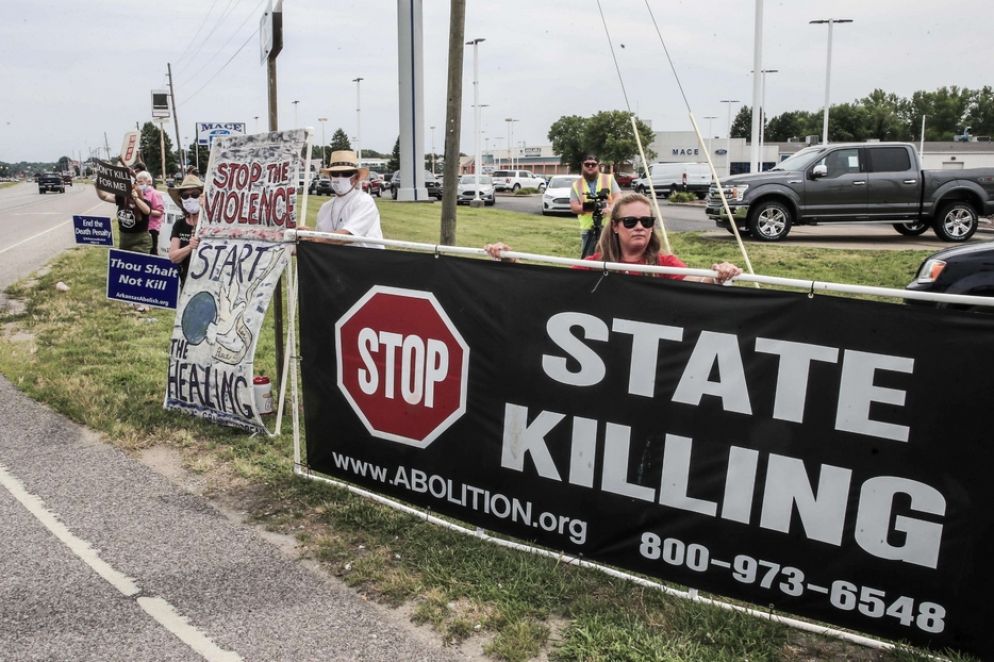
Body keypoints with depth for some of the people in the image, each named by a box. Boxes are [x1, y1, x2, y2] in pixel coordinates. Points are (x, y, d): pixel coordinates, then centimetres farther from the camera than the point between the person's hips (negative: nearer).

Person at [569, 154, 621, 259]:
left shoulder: (609, 179, 9)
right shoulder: (576, 185, 11)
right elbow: (573, 207, 5)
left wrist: (610, 208, -20)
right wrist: (584, 207, -18)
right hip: (587, 228, 1)